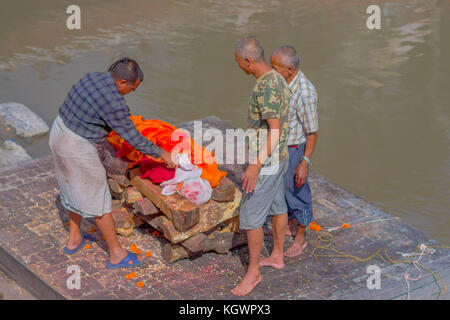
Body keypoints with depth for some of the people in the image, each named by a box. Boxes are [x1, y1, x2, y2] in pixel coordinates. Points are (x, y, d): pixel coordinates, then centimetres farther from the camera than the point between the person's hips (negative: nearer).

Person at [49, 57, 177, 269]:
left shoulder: (93, 78, 2)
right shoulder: (113, 102, -24)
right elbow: (133, 138, -16)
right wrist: (161, 154, -4)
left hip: (59, 133, 9)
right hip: (78, 149, -9)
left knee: (76, 190, 26)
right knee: (98, 199, 3)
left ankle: (74, 239, 41)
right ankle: (116, 254, 14)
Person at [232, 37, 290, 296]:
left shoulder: (266, 87, -27)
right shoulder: (277, 79, 5)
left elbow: (276, 130, -32)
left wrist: (256, 165, -35)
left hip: (267, 161, -10)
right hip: (279, 156, 10)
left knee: (251, 217, -2)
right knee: (277, 206, 21)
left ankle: (253, 272, 7)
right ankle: (277, 256, 36)